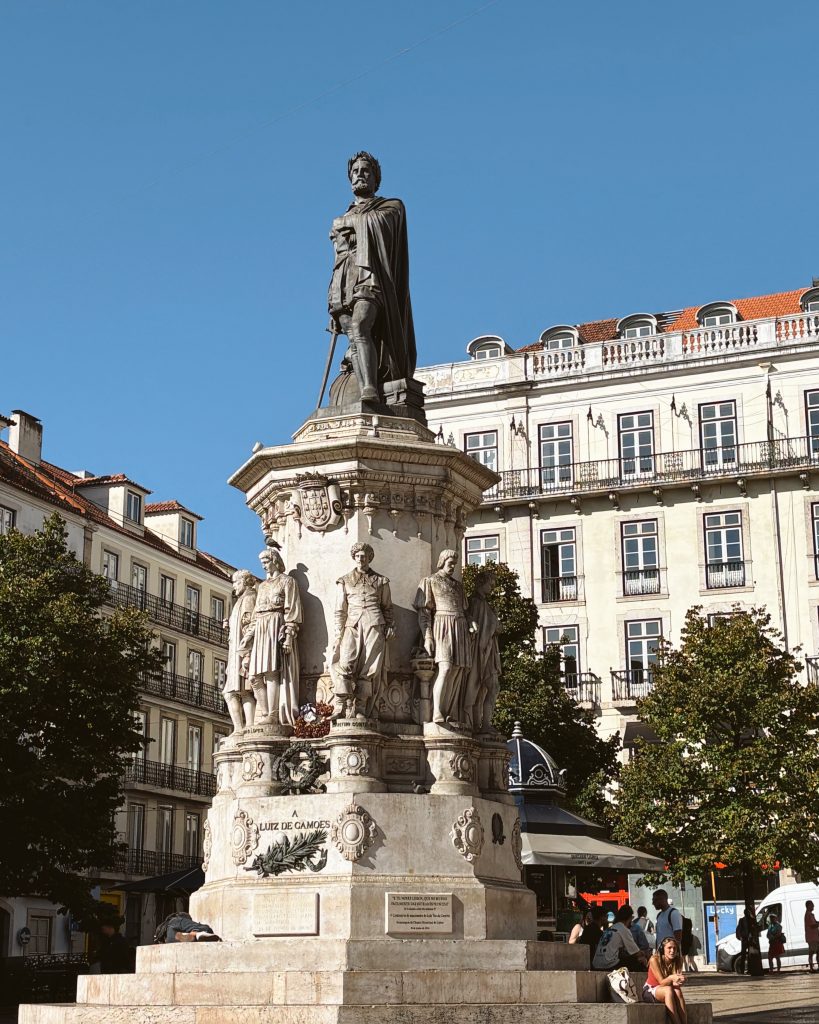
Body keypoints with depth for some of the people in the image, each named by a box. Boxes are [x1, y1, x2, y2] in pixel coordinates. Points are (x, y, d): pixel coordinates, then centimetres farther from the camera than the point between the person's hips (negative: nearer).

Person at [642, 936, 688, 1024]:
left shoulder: (677, 961, -7)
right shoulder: (655, 960, -19)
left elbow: (676, 983, -16)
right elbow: (662, 982, -24)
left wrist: (679, 982, -41)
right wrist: (671, 978, -46)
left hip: (667, 992, 3)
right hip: (650, 991, -3)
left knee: (678, 991, -31)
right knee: (668, 990, -34)